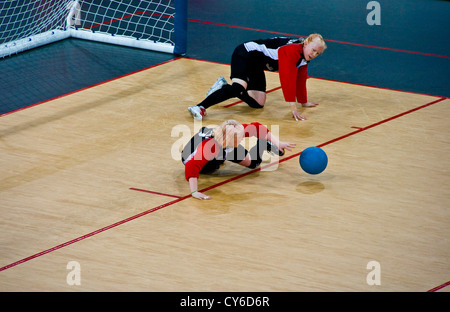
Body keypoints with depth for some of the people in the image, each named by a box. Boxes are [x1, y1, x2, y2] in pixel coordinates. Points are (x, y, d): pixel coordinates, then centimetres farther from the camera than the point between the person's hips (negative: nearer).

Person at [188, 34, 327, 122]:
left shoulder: (304, 59, 1)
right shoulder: (292, 50, -29)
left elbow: (300, 80, 17)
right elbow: (287, 79, -34)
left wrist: (303, 102, 25)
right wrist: (292, 107, -34)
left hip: (257, 66, 10)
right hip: (245, 54, -10)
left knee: (258, 103, 0)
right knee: (239, 87, -34)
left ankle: (224, 87, 17)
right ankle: (200, 107, -38)